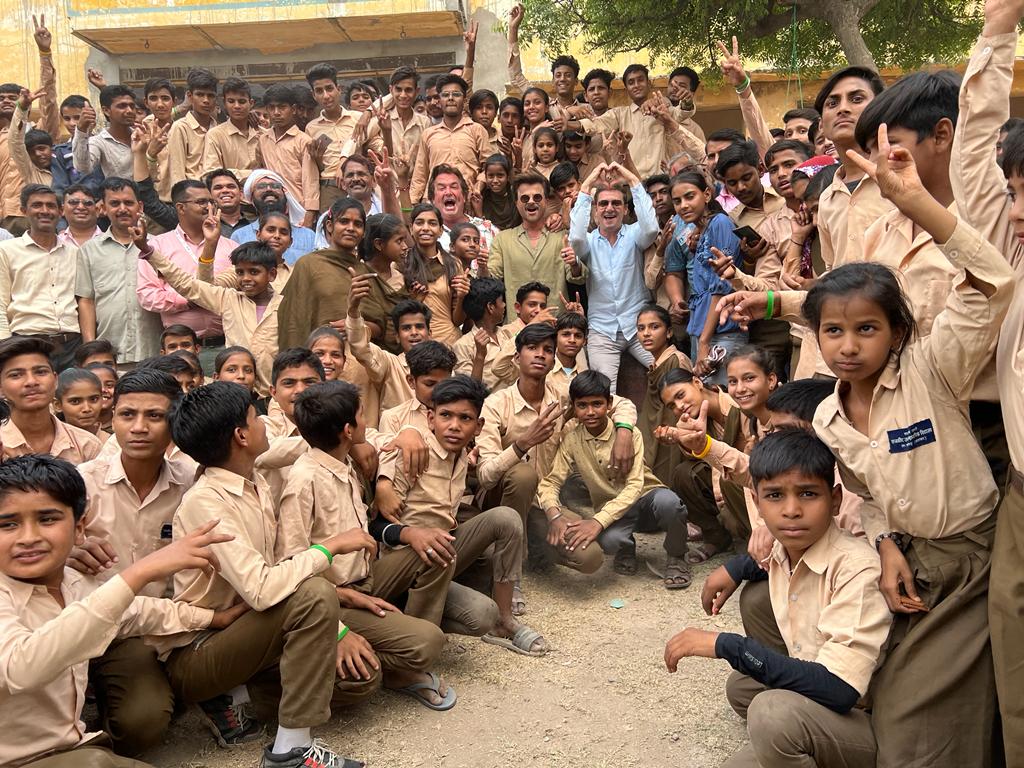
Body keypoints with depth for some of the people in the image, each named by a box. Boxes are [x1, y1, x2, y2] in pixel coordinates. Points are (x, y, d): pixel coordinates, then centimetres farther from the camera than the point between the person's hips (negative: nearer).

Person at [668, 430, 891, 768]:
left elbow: (837, 690, -33)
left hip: (876, 721, -8)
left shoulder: (856, 568, -26)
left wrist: (724, 644, -31)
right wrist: (735, 568, 4)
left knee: (773, 711, -30)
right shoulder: (784, 550, -3)